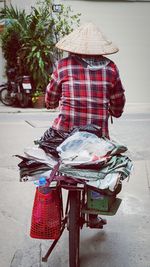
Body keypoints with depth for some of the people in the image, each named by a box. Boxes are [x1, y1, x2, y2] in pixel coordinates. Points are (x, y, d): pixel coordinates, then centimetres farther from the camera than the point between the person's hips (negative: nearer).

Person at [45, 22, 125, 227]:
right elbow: (118, 106, 9)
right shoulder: (110, 67, 2)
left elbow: (50, 101, 10)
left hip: (65, 131, -1)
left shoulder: (64, 65, -1)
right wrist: (112, 112, 32)